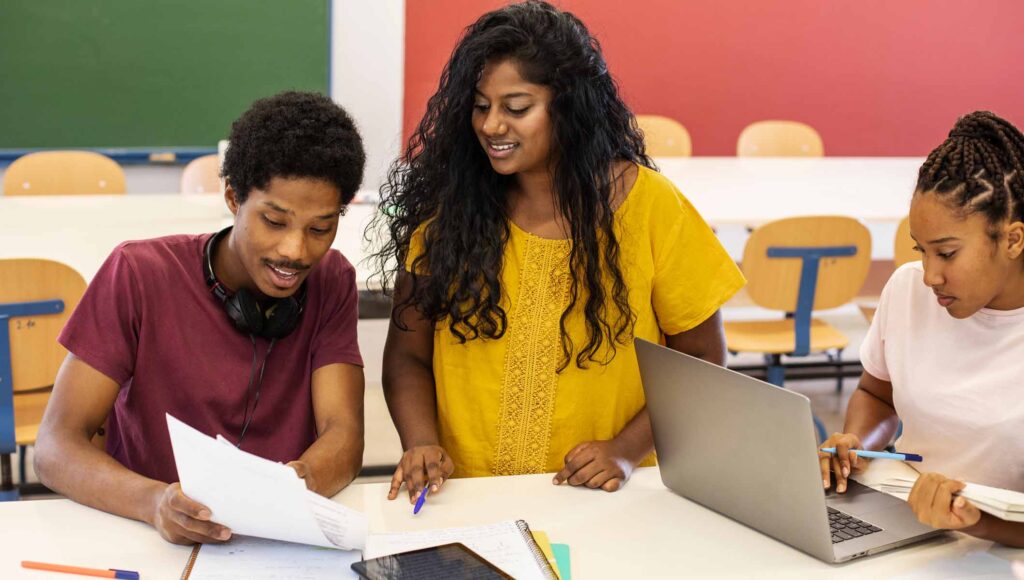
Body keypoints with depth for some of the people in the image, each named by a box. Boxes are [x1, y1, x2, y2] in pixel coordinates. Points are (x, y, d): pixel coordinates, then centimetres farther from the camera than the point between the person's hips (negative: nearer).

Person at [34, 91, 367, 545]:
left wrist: (304, 479, -31)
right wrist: (153, 501, -32)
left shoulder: (331, 281, 1)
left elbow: (344, 434, -8)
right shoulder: (138, 275, -8)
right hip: (155, 541, 0)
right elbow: (55, 448, -12)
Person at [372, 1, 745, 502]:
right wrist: (421, 442, -10)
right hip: (468, 503, 2)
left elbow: (701, 363, 4)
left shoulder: (649, 206, -3)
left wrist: (627, 449, -10)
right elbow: (407, 355, 8)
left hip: (603, 501, -1)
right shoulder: (448, 207, 2)